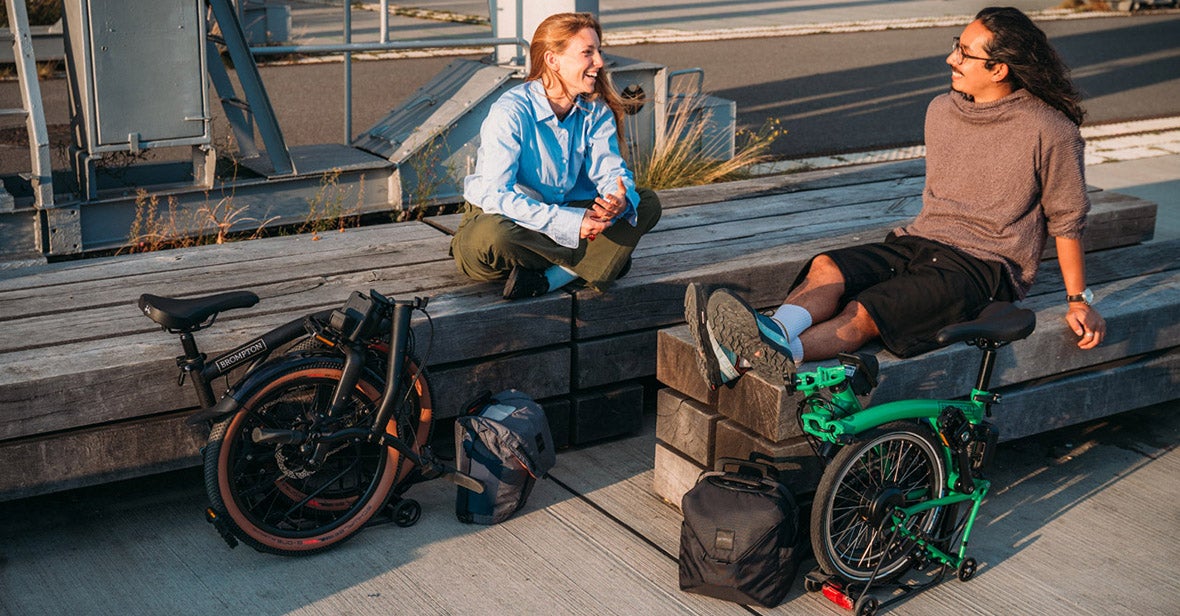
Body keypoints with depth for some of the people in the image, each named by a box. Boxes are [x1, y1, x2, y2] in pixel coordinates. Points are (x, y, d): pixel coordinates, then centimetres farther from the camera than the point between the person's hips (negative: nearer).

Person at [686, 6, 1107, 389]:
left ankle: (752, 358, -55)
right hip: (921, 243, 6)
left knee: (865, 313, -32)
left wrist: (1079, 301, 3)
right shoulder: (941, 111, 10)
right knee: (828, 268, -24)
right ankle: (769, 336, -51)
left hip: (985, 267, -6)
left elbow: (1067, 221, 1)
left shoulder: (1049, 132, -8)